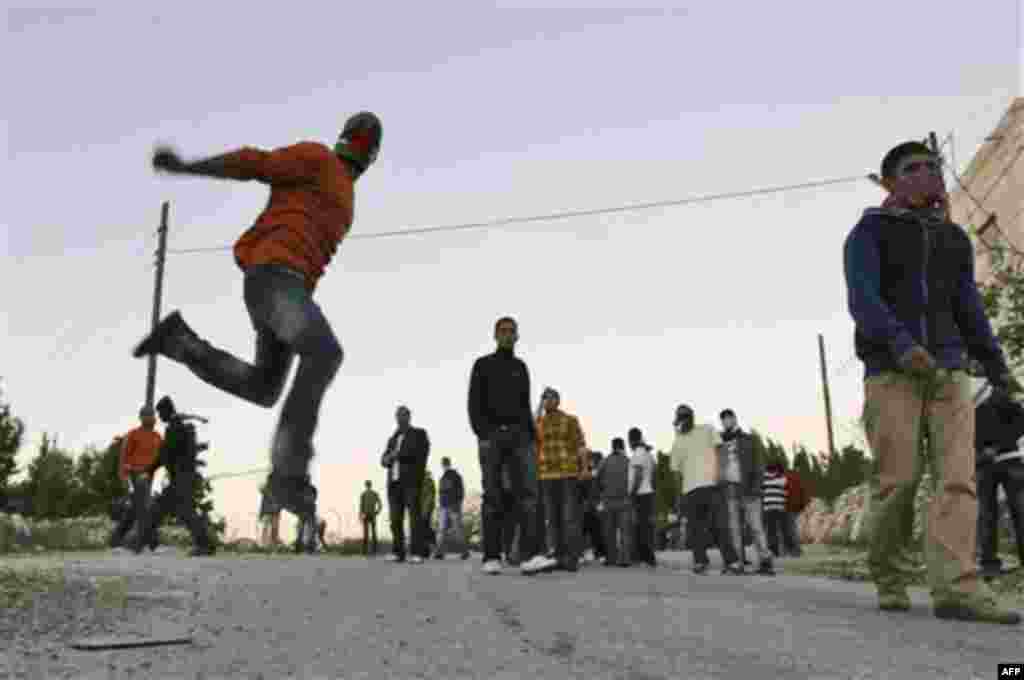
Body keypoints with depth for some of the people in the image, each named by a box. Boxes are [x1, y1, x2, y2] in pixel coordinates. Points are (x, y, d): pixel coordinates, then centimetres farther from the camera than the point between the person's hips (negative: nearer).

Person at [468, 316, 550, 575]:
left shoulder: (521, 368, 20)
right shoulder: (482, 365, 6)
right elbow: (474, 404, -3)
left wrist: (533, 438, 8)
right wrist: (483, 436, -17)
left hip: (518, 436, 3)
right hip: (492, 435, -3)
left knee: (528, 492, -14)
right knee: (493, 497, -6)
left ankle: (530, 557, -23)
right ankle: (492, 558, 1)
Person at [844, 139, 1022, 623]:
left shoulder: (954, 239, 21)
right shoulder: (870, 232, 5)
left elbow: (968, 309, 22)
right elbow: (862, 298, -10)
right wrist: (901, 344, -27)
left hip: (948, 371, 5)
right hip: (891, 370, -4)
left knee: (958, 477, -11)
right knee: (900, 480, -8)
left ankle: (956, 589, -17)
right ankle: (889, 581, 9)